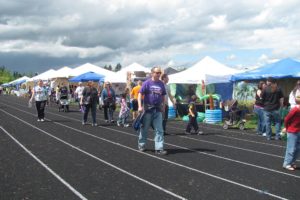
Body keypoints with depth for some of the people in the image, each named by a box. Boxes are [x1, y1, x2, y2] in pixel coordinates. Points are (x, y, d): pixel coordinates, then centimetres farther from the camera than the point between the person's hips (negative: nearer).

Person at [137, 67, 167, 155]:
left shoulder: (161, 84, 7)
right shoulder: (147, 83, -6)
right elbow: (140, 94, -9)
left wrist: (163, 106, 13)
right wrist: (140, 106, -17)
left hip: (158, 109, 4)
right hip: (148, 108, -4)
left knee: (159, 130, -1)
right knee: (144, 128, 10)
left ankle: (159, 148, 1)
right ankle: (141, 145, 27)